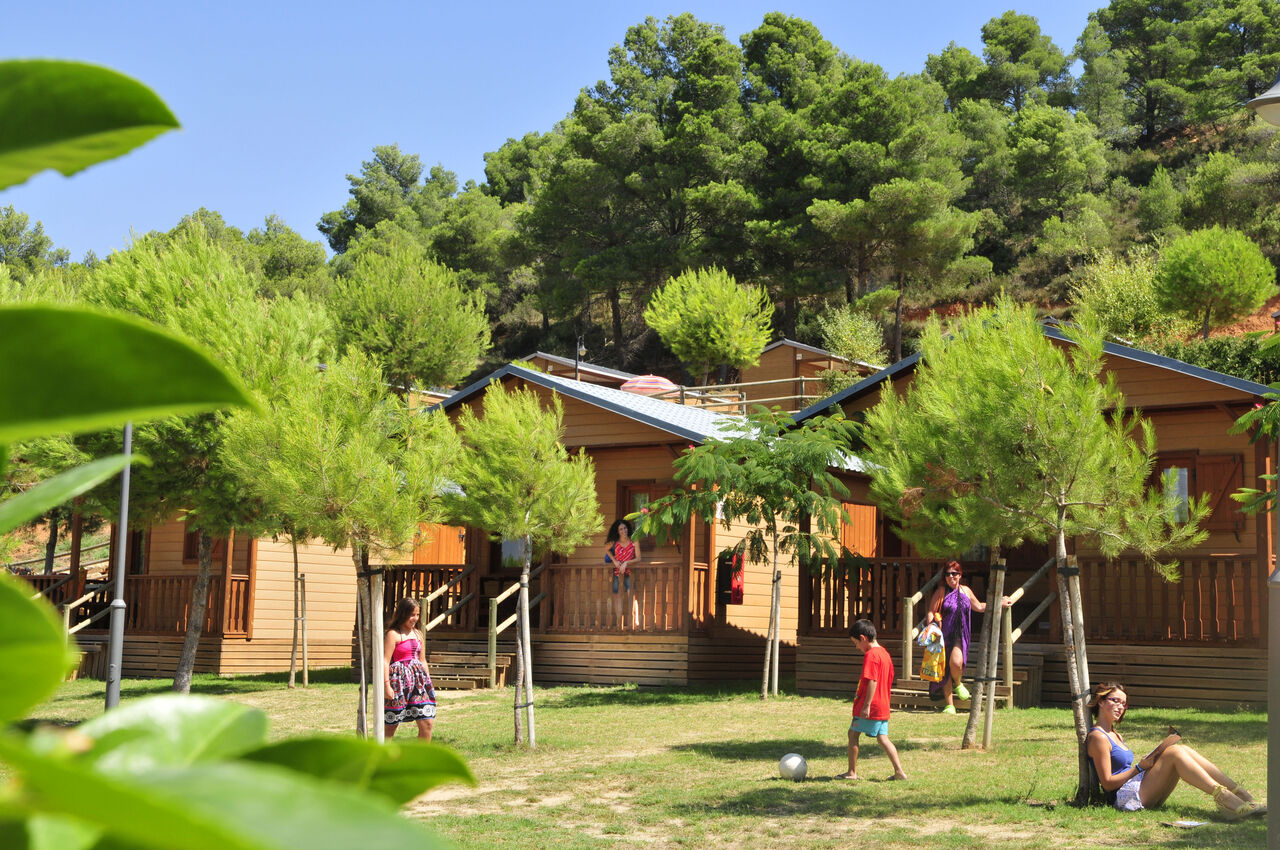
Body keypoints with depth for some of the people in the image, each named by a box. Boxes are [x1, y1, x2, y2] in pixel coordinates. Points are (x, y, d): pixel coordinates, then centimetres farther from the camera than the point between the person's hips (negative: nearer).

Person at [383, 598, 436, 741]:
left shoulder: (418, 634, 14)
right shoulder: (393, 634, -6)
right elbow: (385, 661, -11)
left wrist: (428, 683, 19)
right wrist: (386, 684, -18)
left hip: (419, 679, 6)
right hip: (399, 680, -6)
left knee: (427, 723, -3)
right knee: (390, 725, 3)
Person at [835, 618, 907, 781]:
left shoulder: (870, 655, -15)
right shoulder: (884, 653, 14)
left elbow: (872, 681, -22)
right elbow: (888, 679, 21)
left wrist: (866, 705, -22)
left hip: (869, 707, -9)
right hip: (883, 707, 9)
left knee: (853, 733, 2)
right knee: (883, 737, 9)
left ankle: (852, 772, 6)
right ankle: (899, 771, 3)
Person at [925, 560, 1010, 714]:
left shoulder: (966, 591, 11)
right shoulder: (941, 592, 0)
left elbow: (979, 607, 26)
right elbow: (931, 613, -2)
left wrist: (999, 603, 27)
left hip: (960, 636, 1)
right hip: (944, 636, -1)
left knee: (956, 662, -24)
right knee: (945, 670, 0)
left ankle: (958, 684, 10)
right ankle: (949, 706, 11)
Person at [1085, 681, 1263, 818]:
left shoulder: (1116, 736, 25)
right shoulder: (1098, 737, -8)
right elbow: (1108, 782, -13)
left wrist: (1148, 761, 6)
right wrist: (1139, 767, -12)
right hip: (1124, 796, -9)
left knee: (1182, 749, -8)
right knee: (1174, 753, -21)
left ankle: (1244, 796, -18)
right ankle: (1225, 799, -34)